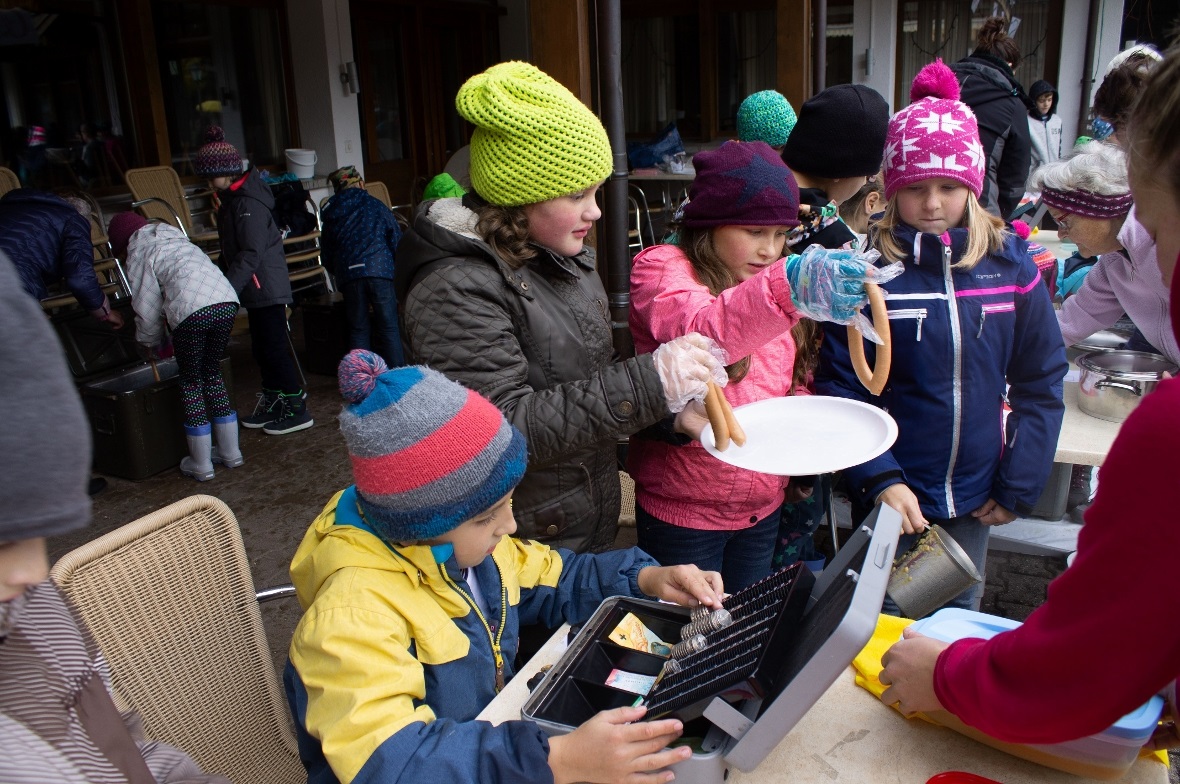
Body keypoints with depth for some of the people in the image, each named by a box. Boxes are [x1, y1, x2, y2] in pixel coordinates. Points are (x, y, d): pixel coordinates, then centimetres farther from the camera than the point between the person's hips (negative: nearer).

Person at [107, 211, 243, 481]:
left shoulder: (139, 254, 12)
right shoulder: (177, 239, 32)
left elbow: (147, 307, 10)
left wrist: (150, 342, 27)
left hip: (192, 310, -6)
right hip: (226, 300, 6)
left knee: (191, 382, 8)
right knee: (213, 374, 20)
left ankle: (201, 465, 14)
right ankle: (230, 453, 25)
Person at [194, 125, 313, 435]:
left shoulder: (248, 203, -17)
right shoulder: (232, 201, 14)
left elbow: (251, 253, -24)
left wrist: (228, 288, -28)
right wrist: (228, 285, 17)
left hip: (267, 288, -10)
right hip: (258, 290, 10)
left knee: (274, 348, -6)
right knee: (262, 349, 15)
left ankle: (297, 409, 0)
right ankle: (271, 405, 26)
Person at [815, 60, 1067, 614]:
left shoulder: (1008, 262, -3)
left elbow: (1041, 381, 3)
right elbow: (840, 390, -12)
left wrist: (1020, 485, -1)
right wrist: (881, 479, -21)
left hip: (974, 502, 3)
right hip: (892, 498, -3)